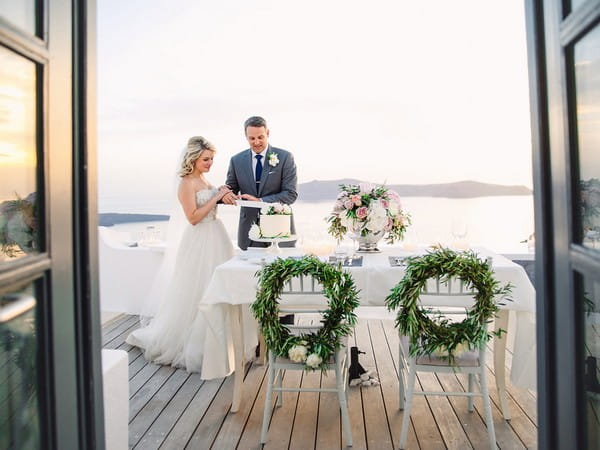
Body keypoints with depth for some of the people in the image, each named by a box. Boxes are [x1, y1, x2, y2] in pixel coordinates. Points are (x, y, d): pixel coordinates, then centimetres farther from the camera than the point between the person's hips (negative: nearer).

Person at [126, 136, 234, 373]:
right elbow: (193, 217, -18)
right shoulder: (187, 183, -12)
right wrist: (216, 197, -16)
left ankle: (206, 341, 26)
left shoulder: (203, 180, 13)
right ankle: (189, 344, 14)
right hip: (199, 242, -9)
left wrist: (222, 196, 8)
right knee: (197, 293, -2)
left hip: (215, 239, 9)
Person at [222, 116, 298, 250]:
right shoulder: (236, 160, 4)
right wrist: (226, 194, -14)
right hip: (249, 231, 2)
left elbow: (291, 194, -10)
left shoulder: (285, 157, -5)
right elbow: (231, 188, 11)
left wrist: (260, 201, -21)